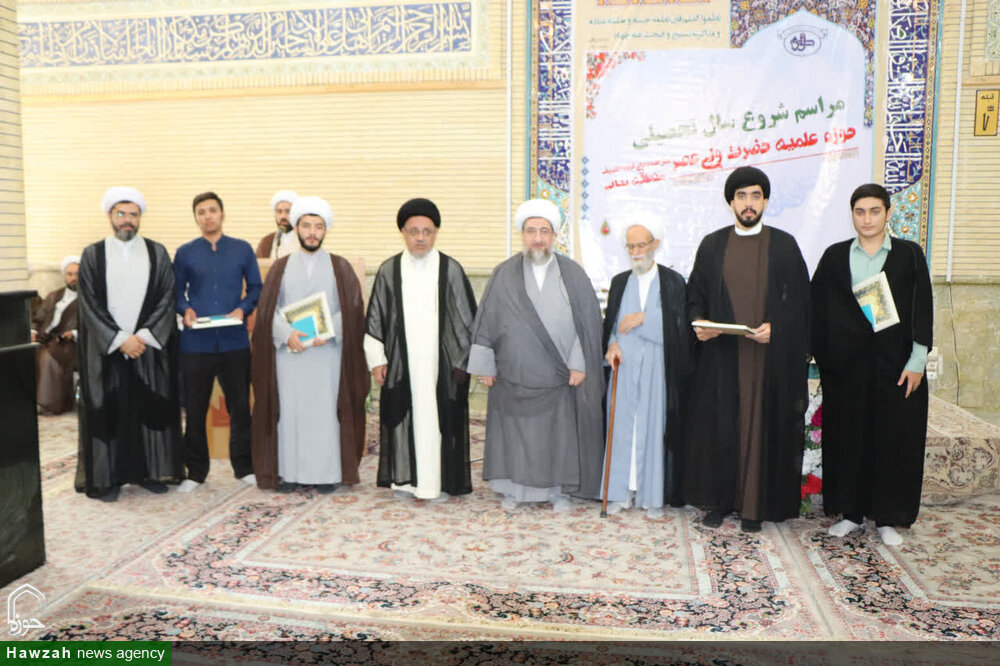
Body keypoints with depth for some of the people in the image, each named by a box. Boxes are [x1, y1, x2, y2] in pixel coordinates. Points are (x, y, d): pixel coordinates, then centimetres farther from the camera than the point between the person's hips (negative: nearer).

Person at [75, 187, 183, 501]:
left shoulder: (157, 253, 5)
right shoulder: (92, 255, 3)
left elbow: (167, 298, -1)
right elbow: (89, 304, -3)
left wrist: (145, 336, -11)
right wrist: (120, 339, -12)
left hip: (150, 346, 1)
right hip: (106, 349, -1)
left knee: (151, 408, 4)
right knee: (108, 411, 3)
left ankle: (149, 471, 15)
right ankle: (107, 477, 12)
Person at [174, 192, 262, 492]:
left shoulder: (242, 249, 7)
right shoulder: (185, 253, 7)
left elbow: (255, 287, 7)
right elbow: (176, 292, 10)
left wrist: (243, 309, -10)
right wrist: (185, 309, -10)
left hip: (234, 341, 0)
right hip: (195, 343, 0)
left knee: (240, 406, 6)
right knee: (195, 409, 6)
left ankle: (244, 467, 21)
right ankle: (196, 471, 20)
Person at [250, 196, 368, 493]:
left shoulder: (340, 267, 8)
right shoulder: (281, 267, 11)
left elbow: (352, 307, 1)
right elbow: (268, 309, 4)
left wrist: (329, 331, -15)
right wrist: (287, 333, -14)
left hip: (328, 353, -1)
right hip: (288, 352, 1)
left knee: (325, 410, -1)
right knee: (289, 410, 1)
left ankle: (327, 473, 8)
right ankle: (289, 471, 10)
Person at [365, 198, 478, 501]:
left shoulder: (451, 270, -1)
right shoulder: (389, 271, 4)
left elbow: (467, 319, 2)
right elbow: (375, 318, 8)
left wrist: (461, 361, 0)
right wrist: (377, 359, 4)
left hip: (440, 363, -1)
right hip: (401, 362, 2)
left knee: (438, 418, 3)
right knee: (405, 417, 6)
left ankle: (440, 481, 15)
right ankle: (406, 478, 20)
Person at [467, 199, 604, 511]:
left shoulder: (572, 274, 1)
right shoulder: (504, 275, 1)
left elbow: (588, 320, 1)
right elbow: (486, 321, 2)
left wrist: (579, 364, -5)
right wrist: (486, 366, 0)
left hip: (558, 374, 0)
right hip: (514, 374, 0)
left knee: (557, 431, 8)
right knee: (514, 430, 8)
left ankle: (557, 488, 24)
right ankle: (513, 487, 23)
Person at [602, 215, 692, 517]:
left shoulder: (673, 281, 2)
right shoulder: (619, 282, 12)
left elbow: (679, 325, -5)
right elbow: (609, 322, 12)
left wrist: (644, 318, -12)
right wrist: (611, 343, -7)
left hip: (657, 369, -2)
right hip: (624, 367, 3)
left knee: (654, 427, -1)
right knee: (623, 426, 3)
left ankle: (653, 495, 8)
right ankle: (621, 491, 11)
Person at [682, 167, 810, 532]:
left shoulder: (784, 245, 5)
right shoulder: (712, 245, 8)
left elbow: (799, 300, 3)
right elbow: (695, 295, 10)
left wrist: (775, 327, -14)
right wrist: (699, 322, -9)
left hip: (770, 355, -1)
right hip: (721, 354, 1)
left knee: (763, 425, 2)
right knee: (720, 425, 3)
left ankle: (755, 505, 14)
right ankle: (720, 499, 16)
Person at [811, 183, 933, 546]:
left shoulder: (910, 255, 4)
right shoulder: (835, 256, 6)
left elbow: (922, 309, 1)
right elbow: (818, 309, 4)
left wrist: (917, 360, -5)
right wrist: (822, 358, -3)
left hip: (895, 363, -1)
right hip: (846, 363, 1)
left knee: (894, 439, 4)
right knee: (848, 437, 6)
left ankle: (889, 517, 18)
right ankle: (851, 511, 20)